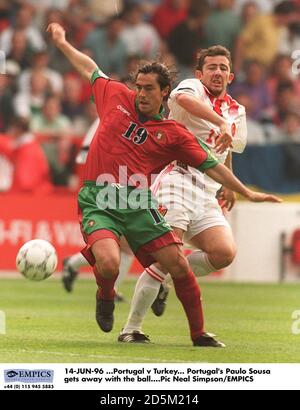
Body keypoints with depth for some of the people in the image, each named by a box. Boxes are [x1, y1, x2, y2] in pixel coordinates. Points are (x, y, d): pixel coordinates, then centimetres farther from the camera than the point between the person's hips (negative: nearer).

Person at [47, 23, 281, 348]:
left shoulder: (173, 134, 5)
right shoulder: (117, 96, 8)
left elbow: (210, 166, 10)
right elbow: (89, 69, 25)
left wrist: (247, 193, 8)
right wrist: (62, 42, 35)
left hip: (137, 202, 1)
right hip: (97, 200, -1)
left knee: (178, 265, -6)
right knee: (109, 264, -26)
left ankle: (198, 333, 13)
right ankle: (105, 296, 12)